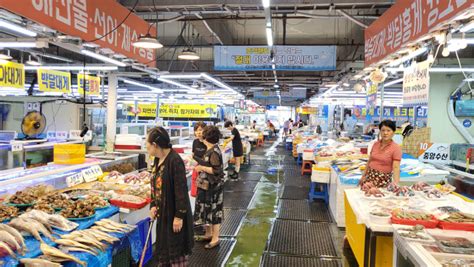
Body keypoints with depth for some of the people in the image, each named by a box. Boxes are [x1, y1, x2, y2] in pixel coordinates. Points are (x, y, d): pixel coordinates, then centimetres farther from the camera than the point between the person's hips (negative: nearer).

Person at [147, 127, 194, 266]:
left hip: (174, 213, -8)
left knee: (176, 251, 6)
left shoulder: (175, 160, -23)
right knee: (163, 247, 20)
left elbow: (181, 190, -22)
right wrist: (153, 205, 4)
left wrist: (179, 216, -20)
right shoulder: (158, 159, 4)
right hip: (162, 212, 8)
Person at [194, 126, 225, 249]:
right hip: (207, 186, 10)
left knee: (213, 211, 1)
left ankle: (215, 238, 12)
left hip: (213, 187, -10)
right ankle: (208, 233, 32)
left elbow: (216, 170, -25)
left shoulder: (214, 152, -21)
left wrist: (202, 168, -19)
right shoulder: (210, 150, 8)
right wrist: (201, 166, 9)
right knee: (207, 210, 18)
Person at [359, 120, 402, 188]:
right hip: (370, 176, 4)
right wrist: (363, 176, 13)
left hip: (384, 179, -4)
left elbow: (396, 167, -21)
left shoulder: (396, 148, -11)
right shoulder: (375, 144, 3)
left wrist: (395, 183, -34)